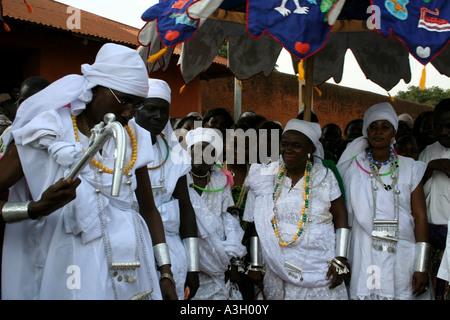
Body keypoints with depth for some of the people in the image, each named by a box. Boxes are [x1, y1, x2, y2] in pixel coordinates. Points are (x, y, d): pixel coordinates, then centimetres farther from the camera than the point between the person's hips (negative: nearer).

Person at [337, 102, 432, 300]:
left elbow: (420, 217, 1)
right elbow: (344, 213, 1)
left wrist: (421, 267, -5)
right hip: (364, 256, 0)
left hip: (401, 257, 1)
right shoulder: (354, 167, 3)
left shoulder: (410, 168, 4)